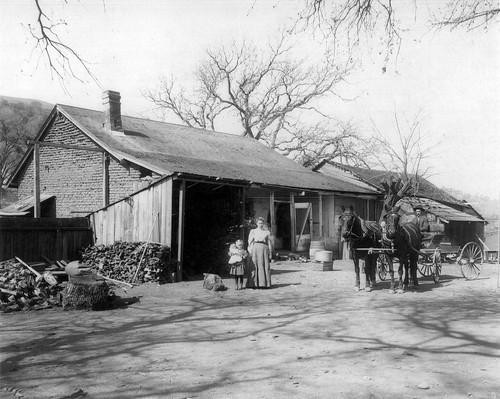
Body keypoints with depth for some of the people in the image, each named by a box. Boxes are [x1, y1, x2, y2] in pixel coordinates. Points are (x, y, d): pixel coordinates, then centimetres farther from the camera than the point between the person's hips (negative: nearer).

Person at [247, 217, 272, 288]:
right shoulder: (253, 231, 11)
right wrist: (250, 252, -3)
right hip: (256, 248, -1)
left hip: (264, 248, 1)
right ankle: (257, 284, -4)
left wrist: (270, 253, 6)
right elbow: (250, 242, 7)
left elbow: (269, 242, 13)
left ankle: (266, 284, 0)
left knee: (266, 266, -4)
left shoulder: (267, 231, 15)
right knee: (257, 266, -6)